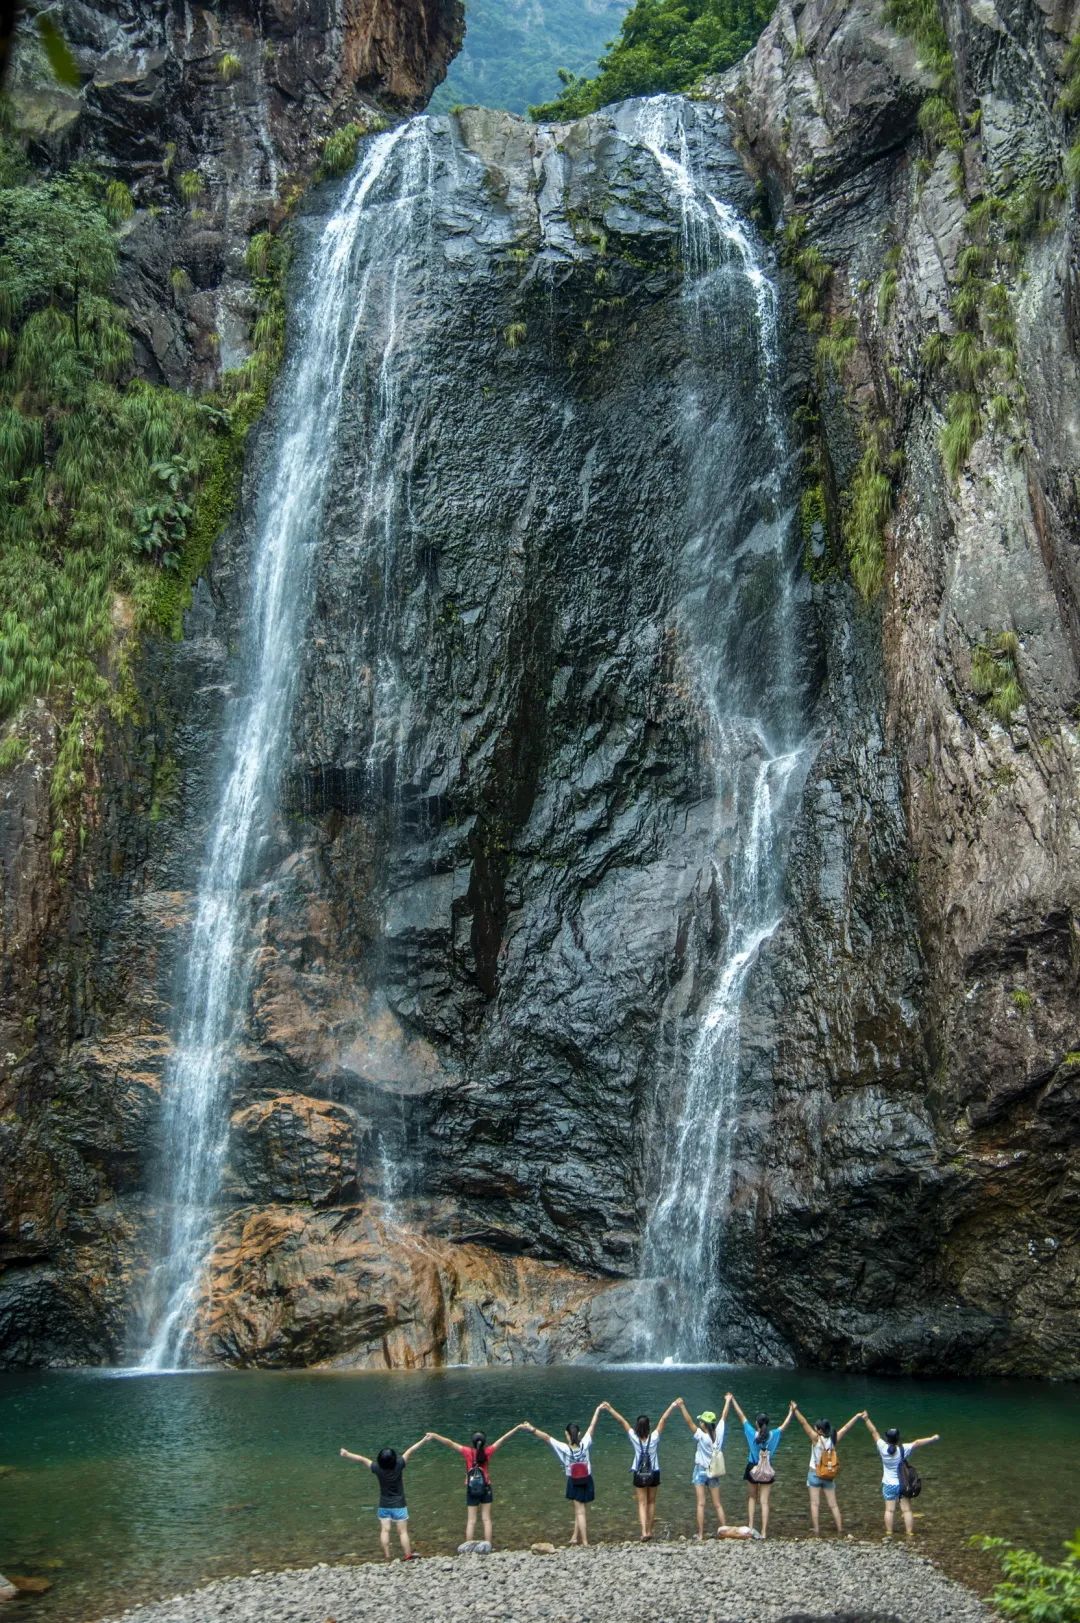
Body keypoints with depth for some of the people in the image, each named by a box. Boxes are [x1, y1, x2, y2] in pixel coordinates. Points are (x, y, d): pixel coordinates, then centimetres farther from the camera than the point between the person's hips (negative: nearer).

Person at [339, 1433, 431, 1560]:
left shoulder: (377, 1468, -17)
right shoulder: (398, 1465, -21)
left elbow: (362, 1459, -8)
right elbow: (410, 1451, -16)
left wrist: (347, 1455, 0)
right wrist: (424, 1440, -15)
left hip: (384, 1505, 1)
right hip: (399, 1505, -1)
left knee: (384, 1530, 8)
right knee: (403, 1532, 4)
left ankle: (387, 1558, 5)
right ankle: (408, 1557, 5)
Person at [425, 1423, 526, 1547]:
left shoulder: (468, 1452, -15)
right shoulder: (487, 1452, -13)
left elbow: (450, 1443, -15)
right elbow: (503, 1439, -11)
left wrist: (435, 1436, -11)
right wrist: (517, 1428, -11)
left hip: (471, 1490, 0)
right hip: (485, 1489, 0)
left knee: (471, 1521, 6)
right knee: (486, 1519, 9)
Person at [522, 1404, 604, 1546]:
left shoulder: (564, 1448, -20)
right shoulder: (584, 1445, -16)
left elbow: (547, 1437, -20)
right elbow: (592, 1427, -9)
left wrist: (532, 1429, -19)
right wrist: (597, 1411, -2)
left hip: (574, 1483, -2)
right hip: (587, 1482, 2)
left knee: (579, 1512, 6)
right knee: (579, 1510, 18)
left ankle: (585, 1542, 4)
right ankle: (575, 1537, 18)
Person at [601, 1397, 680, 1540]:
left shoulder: (634, 1438, -15)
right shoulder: (654, 1437, -15)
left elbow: (622, 1421, -13)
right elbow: (663, 1419, -14)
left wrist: (609, 1409, -11)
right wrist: (673, 1406, -14)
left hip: (639, 1474, 0)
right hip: (653, 1473, 1)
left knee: (642, 1503, 3)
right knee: (651, 1502, 16)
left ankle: (644, 1531, -13)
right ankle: (649, 1531, 20)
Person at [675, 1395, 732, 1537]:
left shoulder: (701, 1436, -21)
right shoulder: (718, 1434, -9)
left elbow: (689, 1422, -28)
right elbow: (724, 1416, 4)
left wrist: (682, 1406, -30)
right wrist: (728, 1401, 16)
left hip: (701, 1471, -5)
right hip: (714, 1472, 5)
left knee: (701, 1504, -1)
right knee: (718, 1505, 12)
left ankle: (701, 1535, -3)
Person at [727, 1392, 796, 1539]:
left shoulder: (752, 1433, -13)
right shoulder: (773, 1435, -10)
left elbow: (741, 1415, -8)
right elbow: (785, 1424, 2)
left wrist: (732, 1400, -2)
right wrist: (792, 1411, 13)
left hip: (753, 1469, -1)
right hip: (767, 1471, 1)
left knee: (752, 1498, 18)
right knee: (764, 1502, 3)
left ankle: (750, 1526, 9)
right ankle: (764, 1532, -2)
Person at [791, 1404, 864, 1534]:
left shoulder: (816, 1438, -15)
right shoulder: (833, 1439, -5)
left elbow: (804, 1423, -17)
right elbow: (846, 1427, 1)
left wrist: (796, 1409, -14)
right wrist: (857, 1416, 7)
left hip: (815, 1474, -4)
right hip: (829, 1477, 4)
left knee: (815, 1504, 1)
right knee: (833, 1505, 11)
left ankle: (816, 1529, -3)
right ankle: (840, 1529, 10)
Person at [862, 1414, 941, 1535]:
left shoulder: (883, 1448, -12)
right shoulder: (903, 1449, -17)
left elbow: (874, 1432, -3)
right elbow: (917, 1443, -19)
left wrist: (867, 1419, 6)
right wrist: (932, 1439, -16)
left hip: (889, 1484, 1)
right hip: (903, 1484, -1)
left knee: (889, 1510, 7)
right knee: (906, 1510, 6)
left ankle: (889, 1534, 10)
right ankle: (909, 1535, 7)